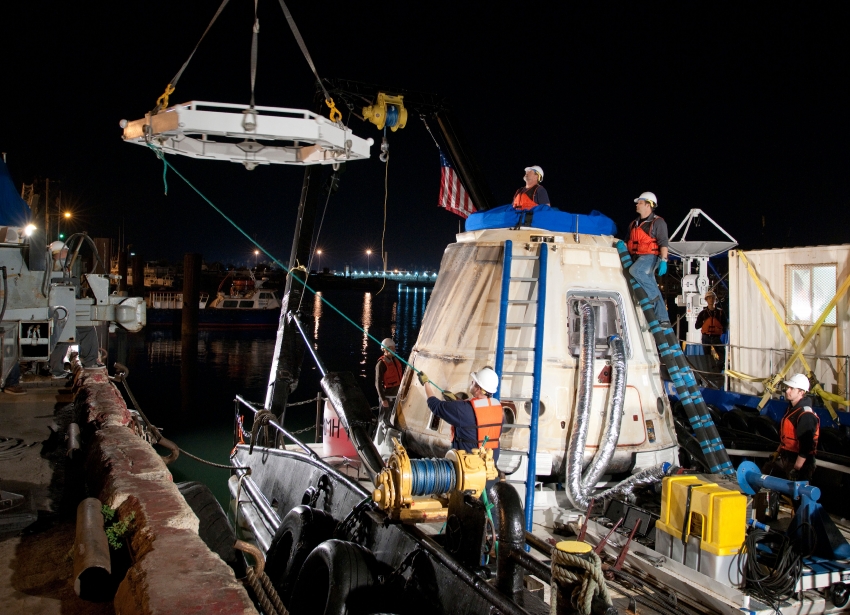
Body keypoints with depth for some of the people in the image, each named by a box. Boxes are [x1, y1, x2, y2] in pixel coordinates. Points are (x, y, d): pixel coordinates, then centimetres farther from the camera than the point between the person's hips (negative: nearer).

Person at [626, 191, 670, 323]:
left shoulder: (657, 222, -4)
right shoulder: (634, 224, 20)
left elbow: (663, 243, -11)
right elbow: (629, 242, 28)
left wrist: (663, 260, -20)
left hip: (650, 257, -7)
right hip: (637, 257, 7)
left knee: (635, 270, -34)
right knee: (653, 289, 5)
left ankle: (653, 293, -21)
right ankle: (663, 319, 6)